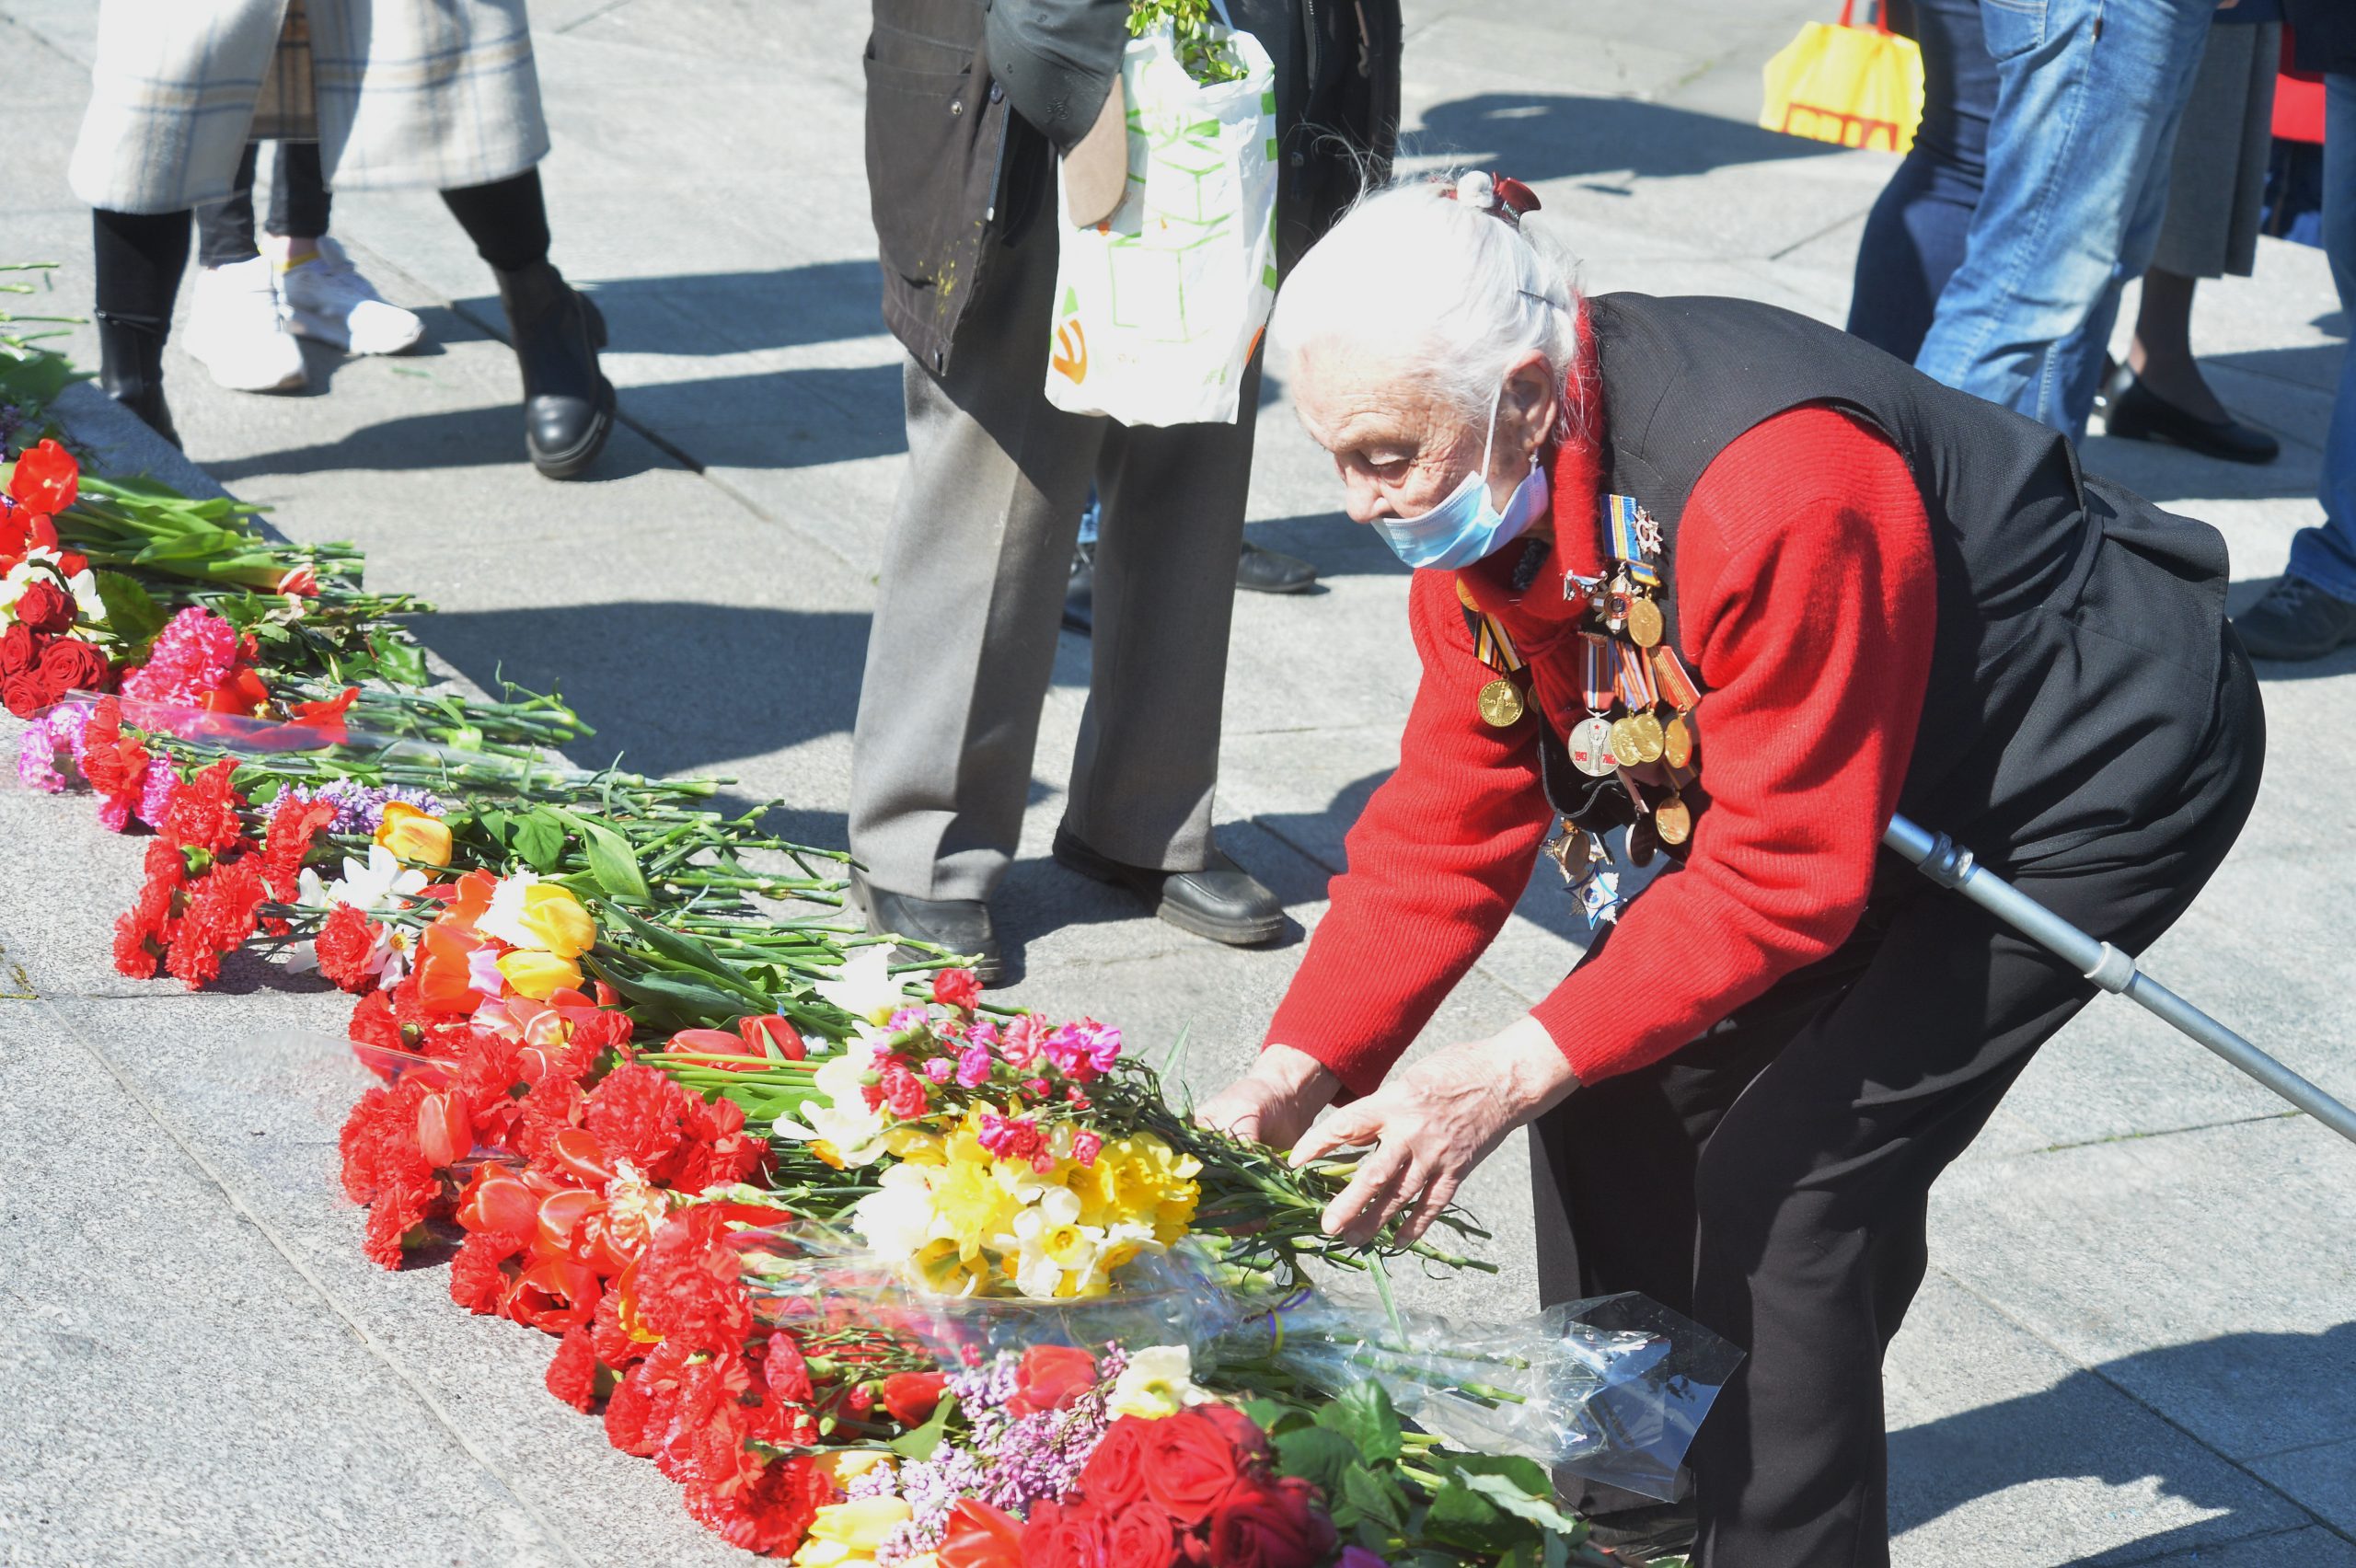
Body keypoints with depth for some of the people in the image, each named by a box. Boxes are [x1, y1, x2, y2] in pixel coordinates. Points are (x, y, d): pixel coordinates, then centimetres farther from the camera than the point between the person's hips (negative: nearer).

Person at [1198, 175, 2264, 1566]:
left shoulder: (1778, 492, -38)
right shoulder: (1481, 480, -12)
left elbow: (1784, 875, -33)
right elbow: (1450, 814, -8)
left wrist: (1511, 1075, -35)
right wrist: (1301, 1068, -19)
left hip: (2101, 766, -8)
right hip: (1840, 773, 9)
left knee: (1783, 1178, -16)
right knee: (1616, 1091, 7)